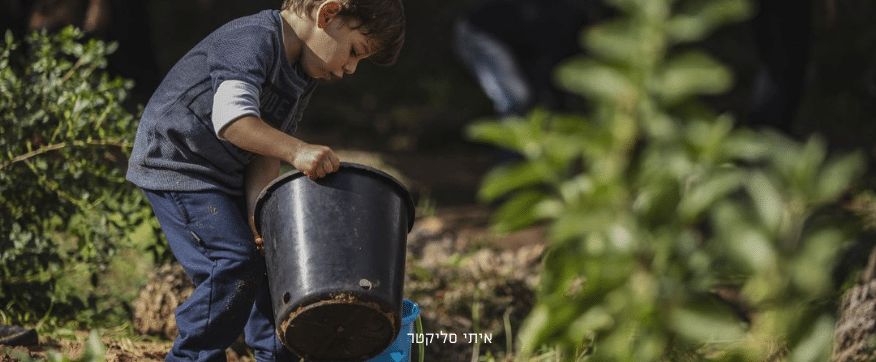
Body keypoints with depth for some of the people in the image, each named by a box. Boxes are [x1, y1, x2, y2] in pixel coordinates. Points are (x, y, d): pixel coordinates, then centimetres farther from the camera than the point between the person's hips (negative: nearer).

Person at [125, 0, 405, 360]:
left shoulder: (302, 79, 7)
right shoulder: (255, 38, -23)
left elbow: (265, 151, 2)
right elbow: (231, 118, -38)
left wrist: (257, 214, -13)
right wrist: (296, 151, -46)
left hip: (226, 178, 10)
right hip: (175, 165, -10)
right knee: (236, 263, -19)